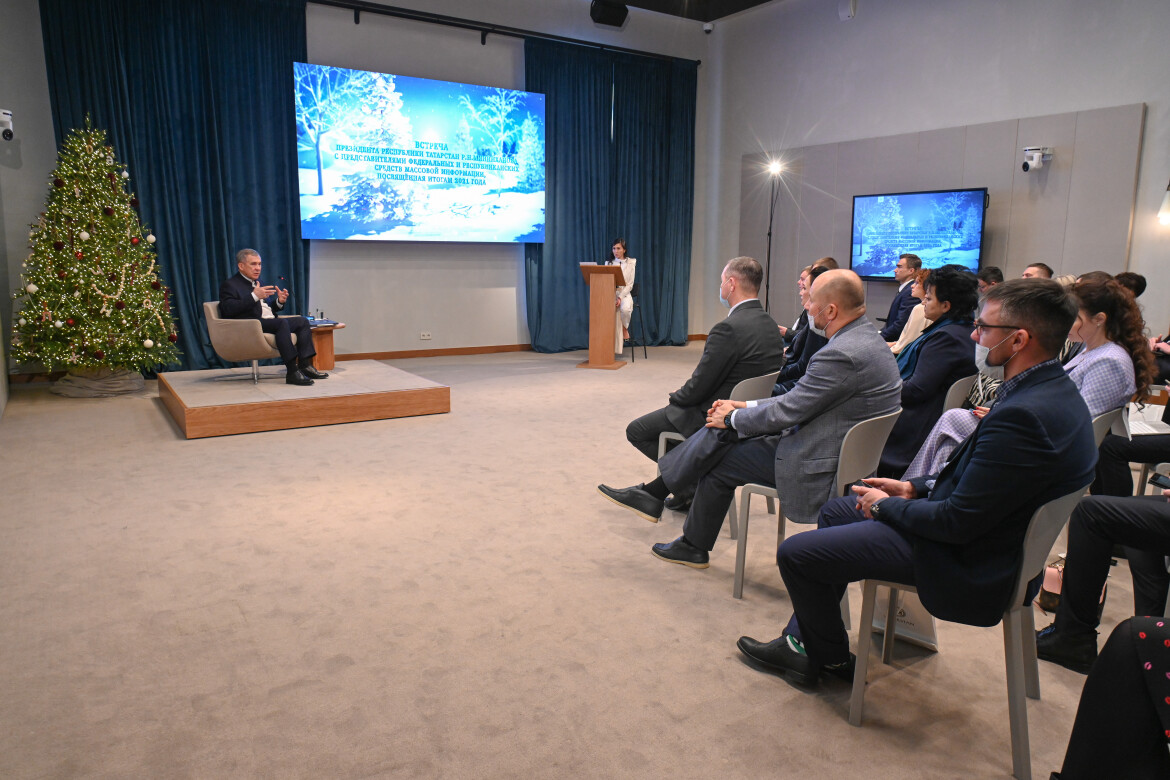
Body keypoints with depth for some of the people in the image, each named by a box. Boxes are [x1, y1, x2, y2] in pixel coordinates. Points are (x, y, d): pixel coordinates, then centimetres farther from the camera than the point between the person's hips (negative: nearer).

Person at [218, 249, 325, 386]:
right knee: (282, 323, -33)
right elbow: (228, 310, -16)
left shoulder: (258, 282, 26)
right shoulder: (229, 285, 0)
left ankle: (305, 365, -14)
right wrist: (254, 296, -21)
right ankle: (292, 372, -39)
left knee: (302, 321, -5)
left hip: (270, 322, 9)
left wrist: (279, 301, 5)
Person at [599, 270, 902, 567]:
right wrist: (745, 407, 6)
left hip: (818, 469, -9)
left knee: (720, 460, 0)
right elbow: (798, 398, 11)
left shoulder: (843, 353, -26)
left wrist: (732, 418, -5)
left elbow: (786, 411, -21)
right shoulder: (865, 337, 8)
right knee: (721, 431, 3)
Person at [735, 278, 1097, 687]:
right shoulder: (1054, 390, 2)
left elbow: (958, 522, -27)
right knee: (834, 511, 21)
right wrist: (915, 487, 5)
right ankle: (802, 642, 27)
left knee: (795, 553, -8)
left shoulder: (1023, 415, -31)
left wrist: (885, 506, -12)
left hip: (964, 564, -11)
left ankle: (832, 659, 20)